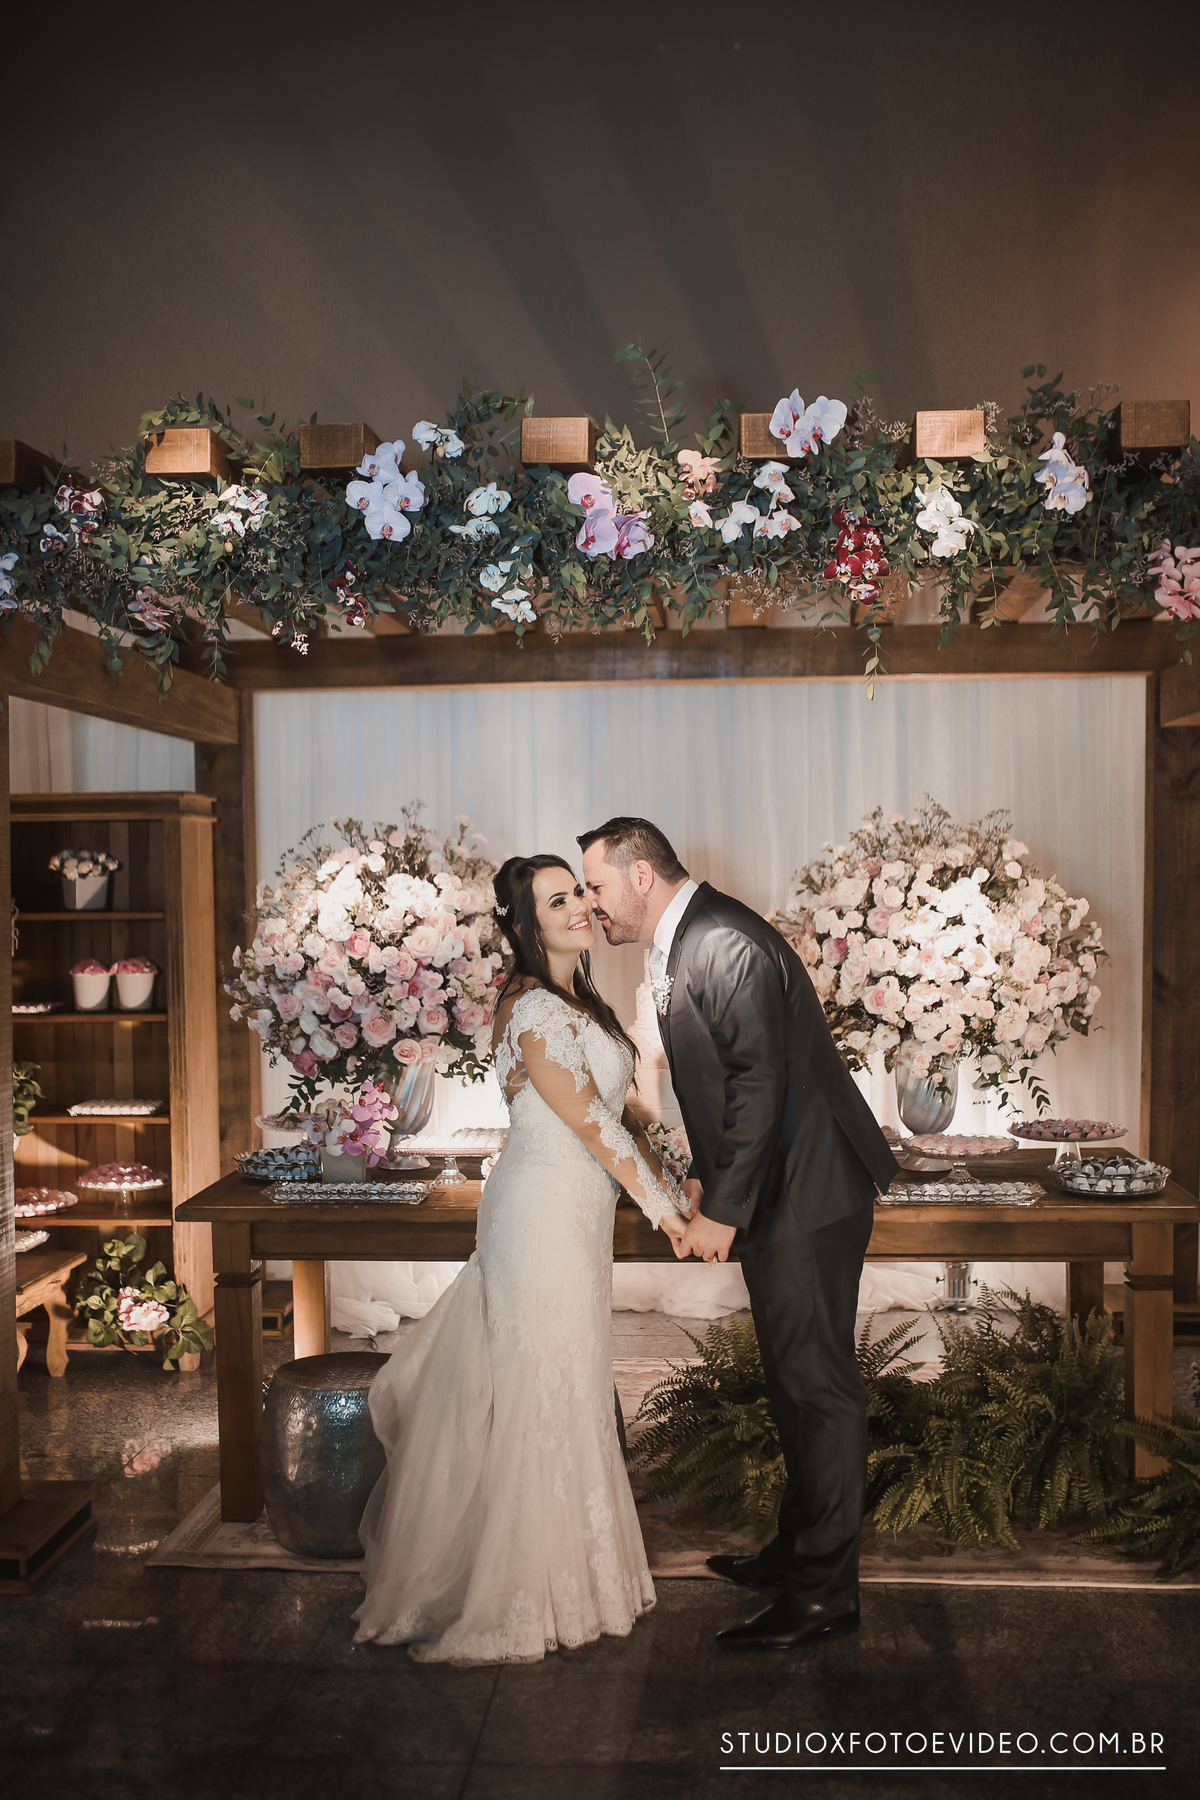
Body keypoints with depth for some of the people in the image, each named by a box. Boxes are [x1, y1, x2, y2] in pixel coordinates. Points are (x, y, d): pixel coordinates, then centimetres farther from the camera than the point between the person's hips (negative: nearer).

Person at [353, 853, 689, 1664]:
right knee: (543, 1399, 2)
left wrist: (673, 1191, 10)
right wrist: (669, 1214, -13)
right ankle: (521, 1595, 19)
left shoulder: (576, 1002, 10)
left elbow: (617, 1113, 14)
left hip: (575, 1212, 10)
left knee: (564, 1391, 19)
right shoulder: (535, 1011, -20)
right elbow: (594, 1127, -20)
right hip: (547, 1213, -10)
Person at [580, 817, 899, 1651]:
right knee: (793, 1378, 19)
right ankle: (800, 1545, 34)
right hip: (771, 1191, 10)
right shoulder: (681, 943, 12)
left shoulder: (727, 943, -20)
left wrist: (723, 1209, -20)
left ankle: (825, 1589, 10)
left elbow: (761, 1083, -24)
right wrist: (705, 1175, 15)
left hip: (808, 1190, -10)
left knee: (817, 1381, -1)